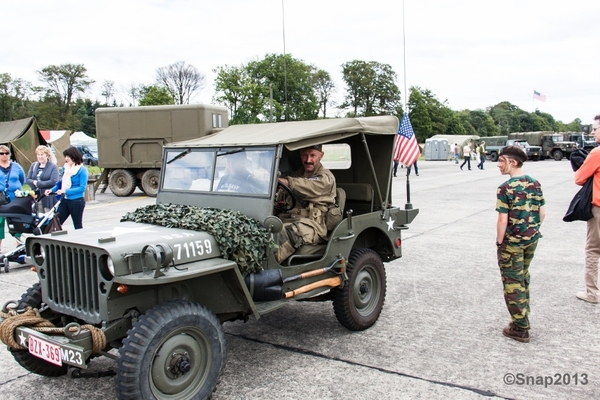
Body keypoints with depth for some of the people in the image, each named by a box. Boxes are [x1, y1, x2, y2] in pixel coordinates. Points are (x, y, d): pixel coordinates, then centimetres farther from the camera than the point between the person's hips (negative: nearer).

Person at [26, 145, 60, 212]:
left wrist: (38, 183, -13)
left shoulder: (53, 166, -5)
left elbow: (53, 181, -17)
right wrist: (34, 182, -14)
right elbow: (28, 180, 9)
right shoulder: (33, 165, 14)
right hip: (36, 196, 5)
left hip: (48, 198, -5)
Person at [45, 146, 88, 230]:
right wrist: (52, 190, 2)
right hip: (64, 200, 6)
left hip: (76, 201, -6)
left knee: (78, 226, 8)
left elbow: (82, 188, -18)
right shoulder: (65, 168, 7)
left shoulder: (82, 170, -12)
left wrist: (66, 191, -23)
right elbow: (61, 182, 18)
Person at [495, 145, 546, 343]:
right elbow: (542, 212, 7)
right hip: (532, 240, 7)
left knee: (513, 283, 4)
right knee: (523, 278, 23)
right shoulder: (535, 183, 2)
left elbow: (503, 220, -19)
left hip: (512, 242, -7)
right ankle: (523, 317, 35)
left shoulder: (506, 188, -19)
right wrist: (533, 230, 17)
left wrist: (500, 242, -8)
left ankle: (520, 328, 10)